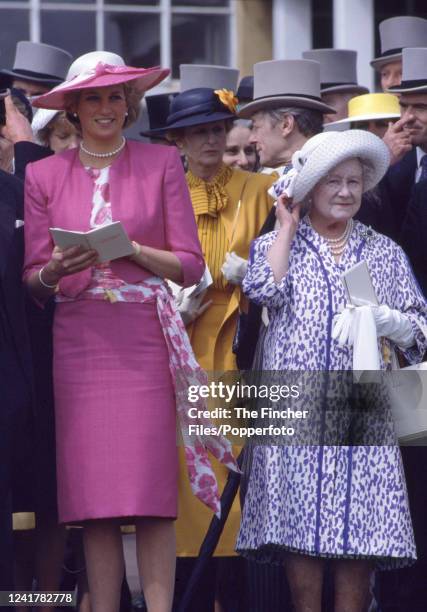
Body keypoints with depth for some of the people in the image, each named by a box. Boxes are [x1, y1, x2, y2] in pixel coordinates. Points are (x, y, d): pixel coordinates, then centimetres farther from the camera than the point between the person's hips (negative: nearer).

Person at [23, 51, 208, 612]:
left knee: (152, 493, -7)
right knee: (93, 497, -2)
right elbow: (33, 279, 9)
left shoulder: (161, 164, 7)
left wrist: (132, 249, -12)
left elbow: (190, 265, 4)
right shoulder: (44, 176, 11)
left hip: (146, 339, -1)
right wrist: (56, 270, -12)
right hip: (79, 342, 2)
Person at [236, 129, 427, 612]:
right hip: (296, 404, -1)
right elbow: (265, 289, -9)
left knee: (359, 521, -6)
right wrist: (288, 227, 2)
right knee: (298, 518, -8)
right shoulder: (277, 244, 13)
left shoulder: (384, 252, 18)